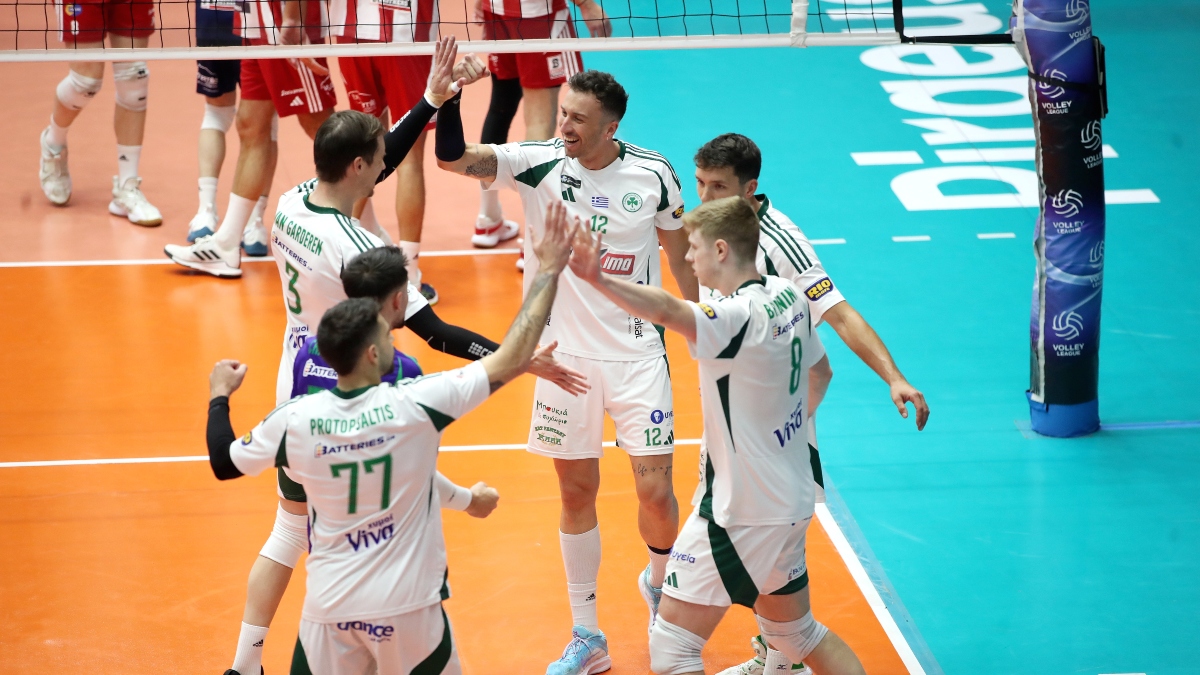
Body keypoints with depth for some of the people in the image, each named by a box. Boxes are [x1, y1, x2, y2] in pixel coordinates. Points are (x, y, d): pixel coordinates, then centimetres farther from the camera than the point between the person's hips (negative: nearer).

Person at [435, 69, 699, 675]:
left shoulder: (654, 174, -6)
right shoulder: (540, 164, -8)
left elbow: (682, 258, 8)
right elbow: (451, 157, -20)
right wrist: (449, 96, -37)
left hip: (637, 355, -1)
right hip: (565, 352, 1)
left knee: (656, 491, -4)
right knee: (577, 494, 7)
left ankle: (658, 582, 29)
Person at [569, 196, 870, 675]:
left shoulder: (739, 316, -24)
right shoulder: (788, 296, 3)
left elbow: (667, 312, -45)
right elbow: (819, 368, 21)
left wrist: (598, 280, -60)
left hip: (740, 514, -9)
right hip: (792, 502, 9)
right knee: (797, 632, 26)